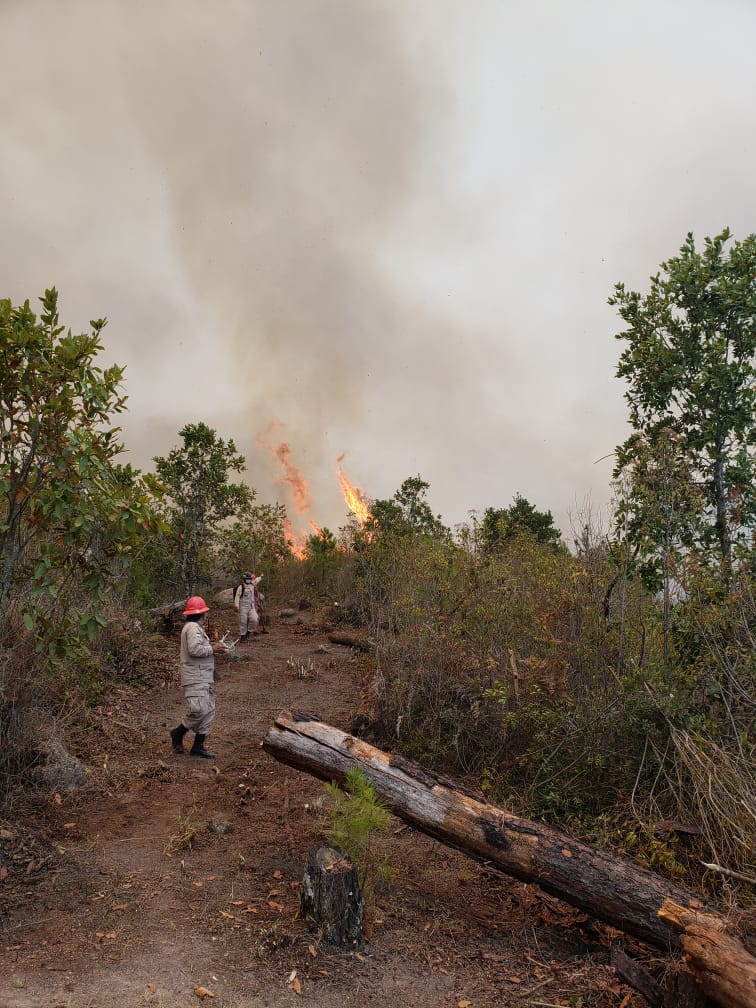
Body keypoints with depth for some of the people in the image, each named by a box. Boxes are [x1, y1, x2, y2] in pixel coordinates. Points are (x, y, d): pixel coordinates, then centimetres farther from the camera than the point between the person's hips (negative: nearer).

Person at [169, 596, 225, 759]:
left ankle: (198, 746, 12)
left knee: (209, 711, 8)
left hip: (204, 678, 11)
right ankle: (178, 733, 7)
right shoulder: (193, 627, -12)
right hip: (195, 678, -11)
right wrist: (212, 649, -14)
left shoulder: (196, 627, 21)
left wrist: (212, 647, 11)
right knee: (199, 710, -16)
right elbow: (195, 650, -24)